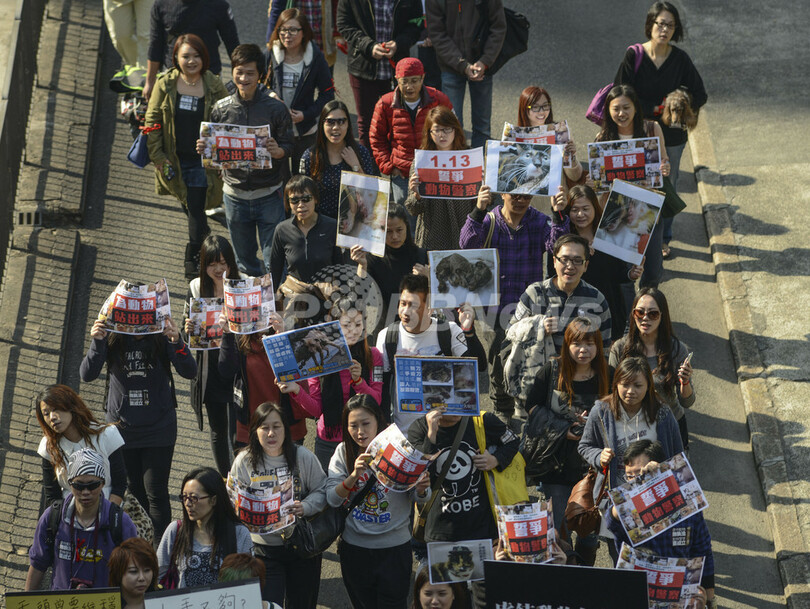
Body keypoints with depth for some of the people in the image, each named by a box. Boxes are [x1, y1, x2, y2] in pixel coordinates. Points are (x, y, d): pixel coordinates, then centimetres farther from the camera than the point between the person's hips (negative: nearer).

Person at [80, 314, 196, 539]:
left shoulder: (161, 337, -13)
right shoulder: (112, 338, -10)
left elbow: (190, 372, -17)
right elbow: (87, 375, -16)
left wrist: (177, 343, -35)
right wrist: (97, 343, -32)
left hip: (159, 427, -2)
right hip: (122, 425, 2)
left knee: (156, 492, -3)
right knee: (133, 490, 12)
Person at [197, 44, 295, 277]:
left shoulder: (275, 108, -7)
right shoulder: (221, 108, -1)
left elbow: (288, 147, -4)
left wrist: (277, 151, -27)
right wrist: (203, 149, -15)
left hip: (269, 194, -2)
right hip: (235, 194, 2)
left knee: (274, 261, 2)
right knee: (244, 261, 16)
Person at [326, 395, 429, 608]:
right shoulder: (343, 452, -3)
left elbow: (416, 498, -3)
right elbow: (332, 499, -11)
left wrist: (421, 489, -26)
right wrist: (354, 476, -27)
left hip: (394, 548, -2)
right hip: (355, 548, 2)